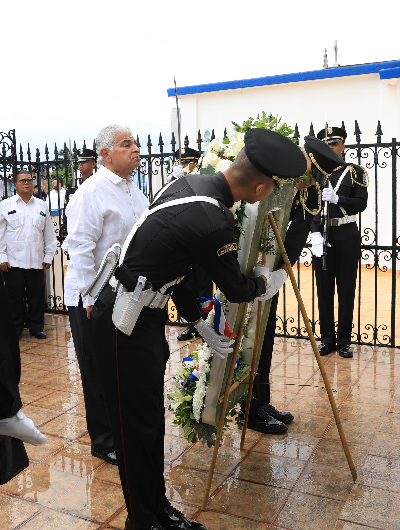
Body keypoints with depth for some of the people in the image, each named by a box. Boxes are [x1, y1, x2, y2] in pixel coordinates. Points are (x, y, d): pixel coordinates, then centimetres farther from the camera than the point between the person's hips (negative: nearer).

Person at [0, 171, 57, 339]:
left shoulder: (41, 206, 10)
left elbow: (49, 234, 11)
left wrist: (48, 256, 6)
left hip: (36, 261, 2)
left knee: (37, 297, 8)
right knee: (15, 297, 5)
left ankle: (36, 328, 21)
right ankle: (15, 329, 19)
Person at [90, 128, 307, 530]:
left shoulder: (189, 183, 2)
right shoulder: (212, 222, -27)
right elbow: (235, 289, -9)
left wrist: (199, 323, 14)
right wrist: (266, 281, 13)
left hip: (145, 315, 10)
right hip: (127, 324, -10)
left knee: (151, 418, 18)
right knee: (137, 425, 6)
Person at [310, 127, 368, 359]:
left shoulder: (356, 172, 3)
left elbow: (361, 203, -7)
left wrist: (337, 199, -23)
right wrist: (315, 233, -14)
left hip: (347, 236, -1)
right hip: (322, 235, 1)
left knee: (347, 289, 4)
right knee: (324, 289, 6)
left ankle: (344, 340, 14)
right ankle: (328, 338, 17)